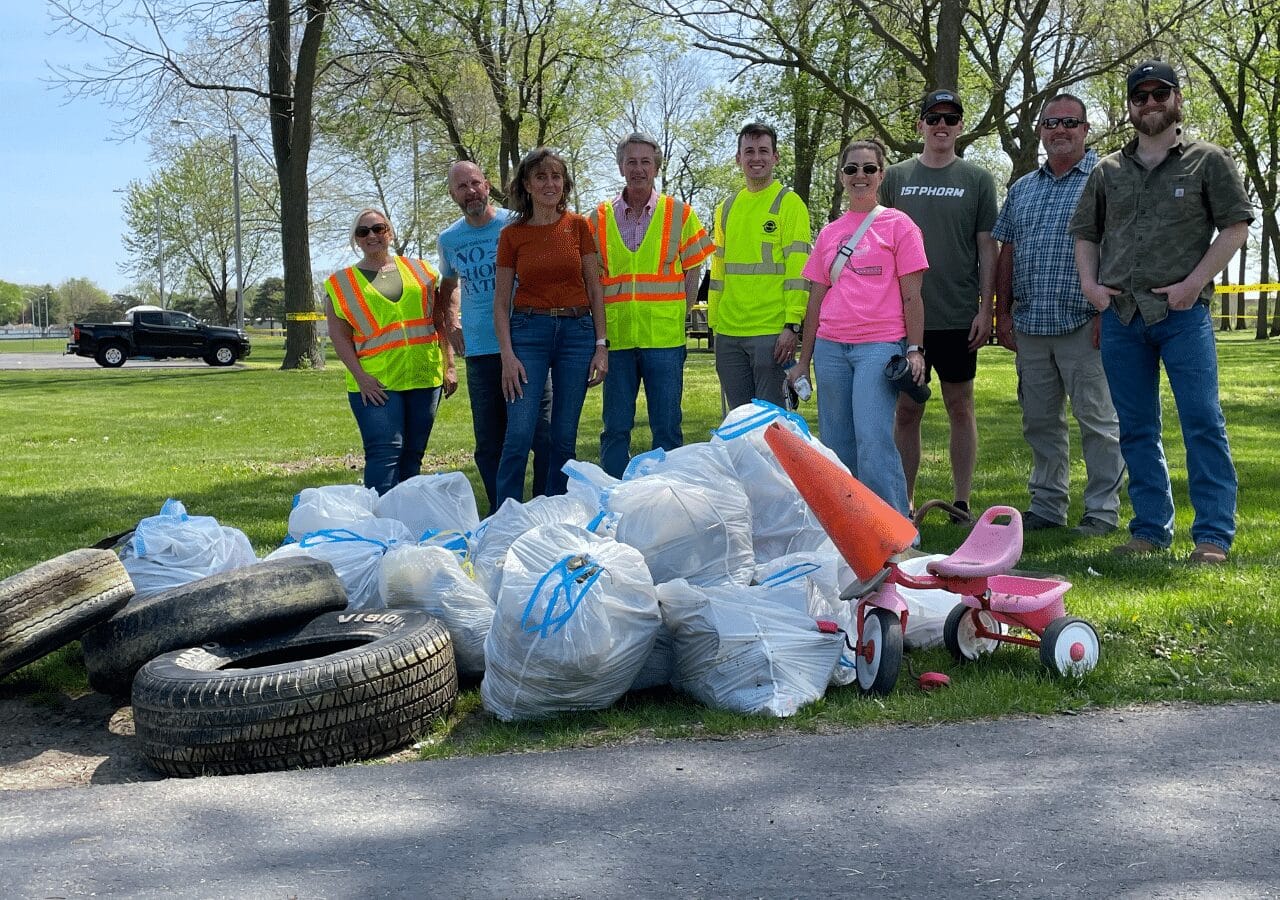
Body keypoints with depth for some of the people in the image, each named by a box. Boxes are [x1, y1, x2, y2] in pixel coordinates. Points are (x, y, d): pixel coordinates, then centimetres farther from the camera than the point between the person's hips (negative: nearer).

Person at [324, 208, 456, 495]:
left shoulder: (419, 271, 14)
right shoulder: (342, 284, 7)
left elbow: (441, 321, 13)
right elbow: (339, 337, 0)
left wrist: (449, 366, 4)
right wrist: (361, 377, -12)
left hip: (424, 376, 3)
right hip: (375, 384, -3)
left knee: (412, 455, 7)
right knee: (385, 452, -16)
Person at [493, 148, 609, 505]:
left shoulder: (578, 226, 5)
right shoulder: (511, 234, 4)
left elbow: (595, 289, 6)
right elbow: (501, 300, 4)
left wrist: (601, 345, -1)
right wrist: (507, 354, -7)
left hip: (577, 331, 1)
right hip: (529, 331, -1)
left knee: (565, 437, 4)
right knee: (519, 435, -9)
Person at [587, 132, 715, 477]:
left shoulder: (679, 214, 5)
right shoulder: (598, 219, 8)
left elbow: (692, 272, 8)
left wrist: (678, 316, -1)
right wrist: (600, 329, 2)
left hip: (665, 336, -1)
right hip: (615, 337, 1)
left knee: (667, 427, 4)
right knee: (615, 428, 6)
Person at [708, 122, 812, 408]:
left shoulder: (789, 203, -2)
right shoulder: (727, 208, 15)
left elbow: (798, 268, -9)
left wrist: (793, 325, -17)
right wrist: (715, 321, 14)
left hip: (772, 331, -6)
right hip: (729, 332, 6)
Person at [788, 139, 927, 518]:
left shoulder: (898, 225, 4)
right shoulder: (829, 233, 16)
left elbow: (912, 296, 0)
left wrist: (914, 349, -9)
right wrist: (803, 361, 15)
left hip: (881, 346, -5)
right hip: (830, 347, 5)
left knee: (873, 442, -15)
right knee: (836, 446, 5)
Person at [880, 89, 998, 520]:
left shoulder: (977, 179, 5)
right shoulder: (896, 177, 8)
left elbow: (988, 248, 3)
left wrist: (985, 309, -4)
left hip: (958, 317, -1)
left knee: (960, 407, 5)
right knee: (907, 409, 5)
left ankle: (962, 501, 13)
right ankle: (904, 501, 13)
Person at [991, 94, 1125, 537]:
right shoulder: (1022, 189, 17)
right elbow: (1006, 254, 17)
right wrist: (1002, 313, 10)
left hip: (1084, 324, -6)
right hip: (1030, 325, 6)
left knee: (1098, 420, -1)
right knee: (1040, 422, 11)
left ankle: (1102, 511, 6)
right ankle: (1047, 505, 20)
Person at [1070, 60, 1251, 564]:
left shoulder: (1207, 161, 6)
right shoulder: (1108, 171, 16)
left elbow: (1236, 226, 1)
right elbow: (1084, 232, 21)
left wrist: (1193, 283, -10)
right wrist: (1089, 283, 4)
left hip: (1183, 314, -4)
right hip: (1120, 315, 4)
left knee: (1202, 422, -7)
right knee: (1136, 429, 7)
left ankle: (1213, 535, -3)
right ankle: (1151, 529, 16)